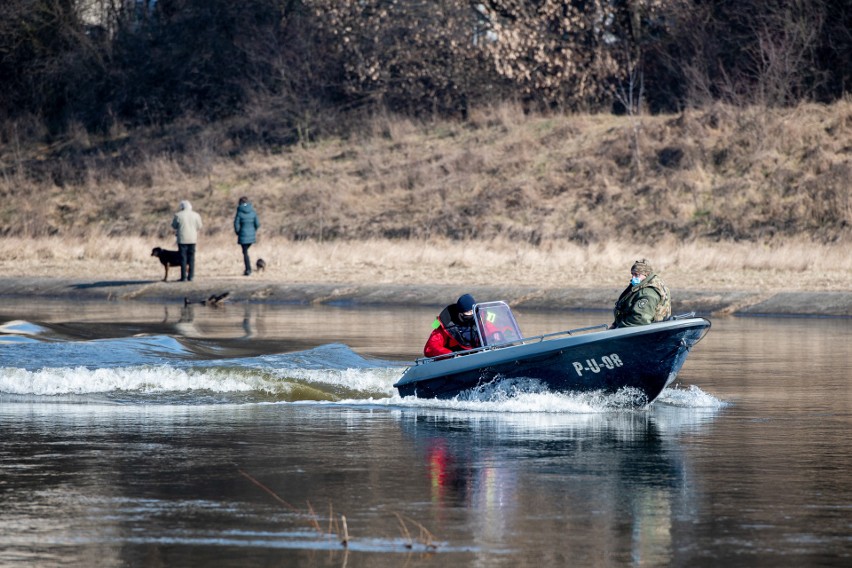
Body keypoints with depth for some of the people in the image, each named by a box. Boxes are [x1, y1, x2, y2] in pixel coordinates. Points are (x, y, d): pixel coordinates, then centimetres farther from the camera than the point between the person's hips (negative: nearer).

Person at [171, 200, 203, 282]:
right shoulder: (196, 215, 1)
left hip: (182, 239, -2)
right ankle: (191, 276, 5)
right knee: (191, 258, 7)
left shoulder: (178, 215, -6)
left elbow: (174, 226, 4)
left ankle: (184, 276, -1)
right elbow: (199, 227, 7)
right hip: (192, 239, 2)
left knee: (183, 258, 1)